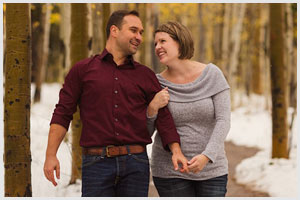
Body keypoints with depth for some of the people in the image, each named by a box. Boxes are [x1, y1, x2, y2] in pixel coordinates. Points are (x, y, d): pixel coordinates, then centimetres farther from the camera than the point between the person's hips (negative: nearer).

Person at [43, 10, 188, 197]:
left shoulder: (145, 75, 12)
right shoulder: (83, 70, 7)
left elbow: (163, 117, 5)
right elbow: (63, 113, 3)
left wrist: (176, 151, -11)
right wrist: (51, 155, -7)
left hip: (136, 164, 2)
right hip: (96, 163, -2)